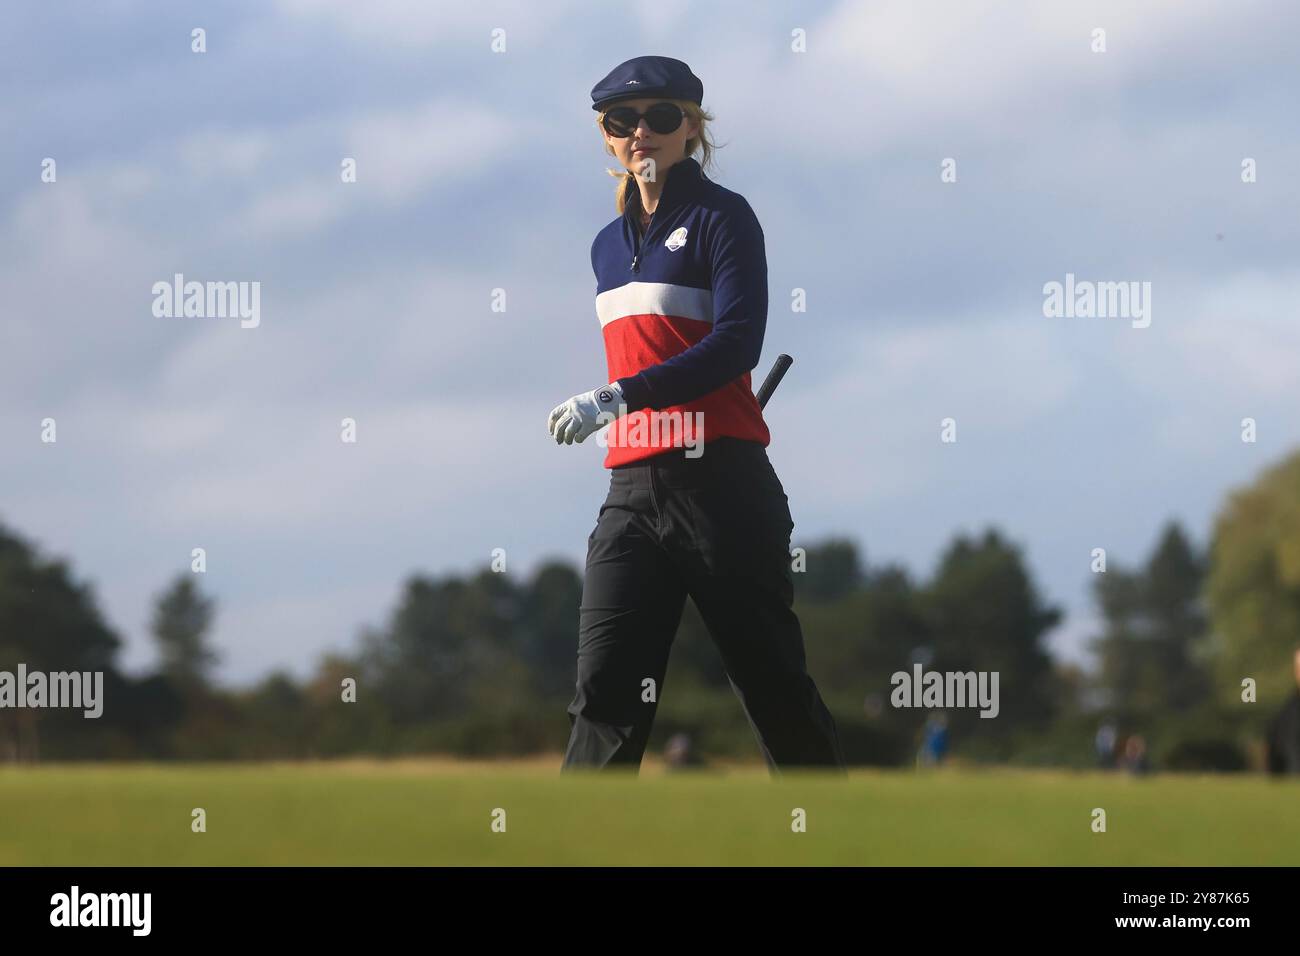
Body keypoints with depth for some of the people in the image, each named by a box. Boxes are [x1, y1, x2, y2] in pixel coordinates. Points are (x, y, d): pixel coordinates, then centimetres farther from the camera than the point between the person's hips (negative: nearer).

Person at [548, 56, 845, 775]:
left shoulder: (720, 217, -2)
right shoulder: (611, 245, 19)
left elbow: (735, 344, -15)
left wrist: (617, 398, -23)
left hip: (721, 482, -6)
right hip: (631, 490, 6)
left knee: (774, 683, -2)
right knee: (604, 690, -4)